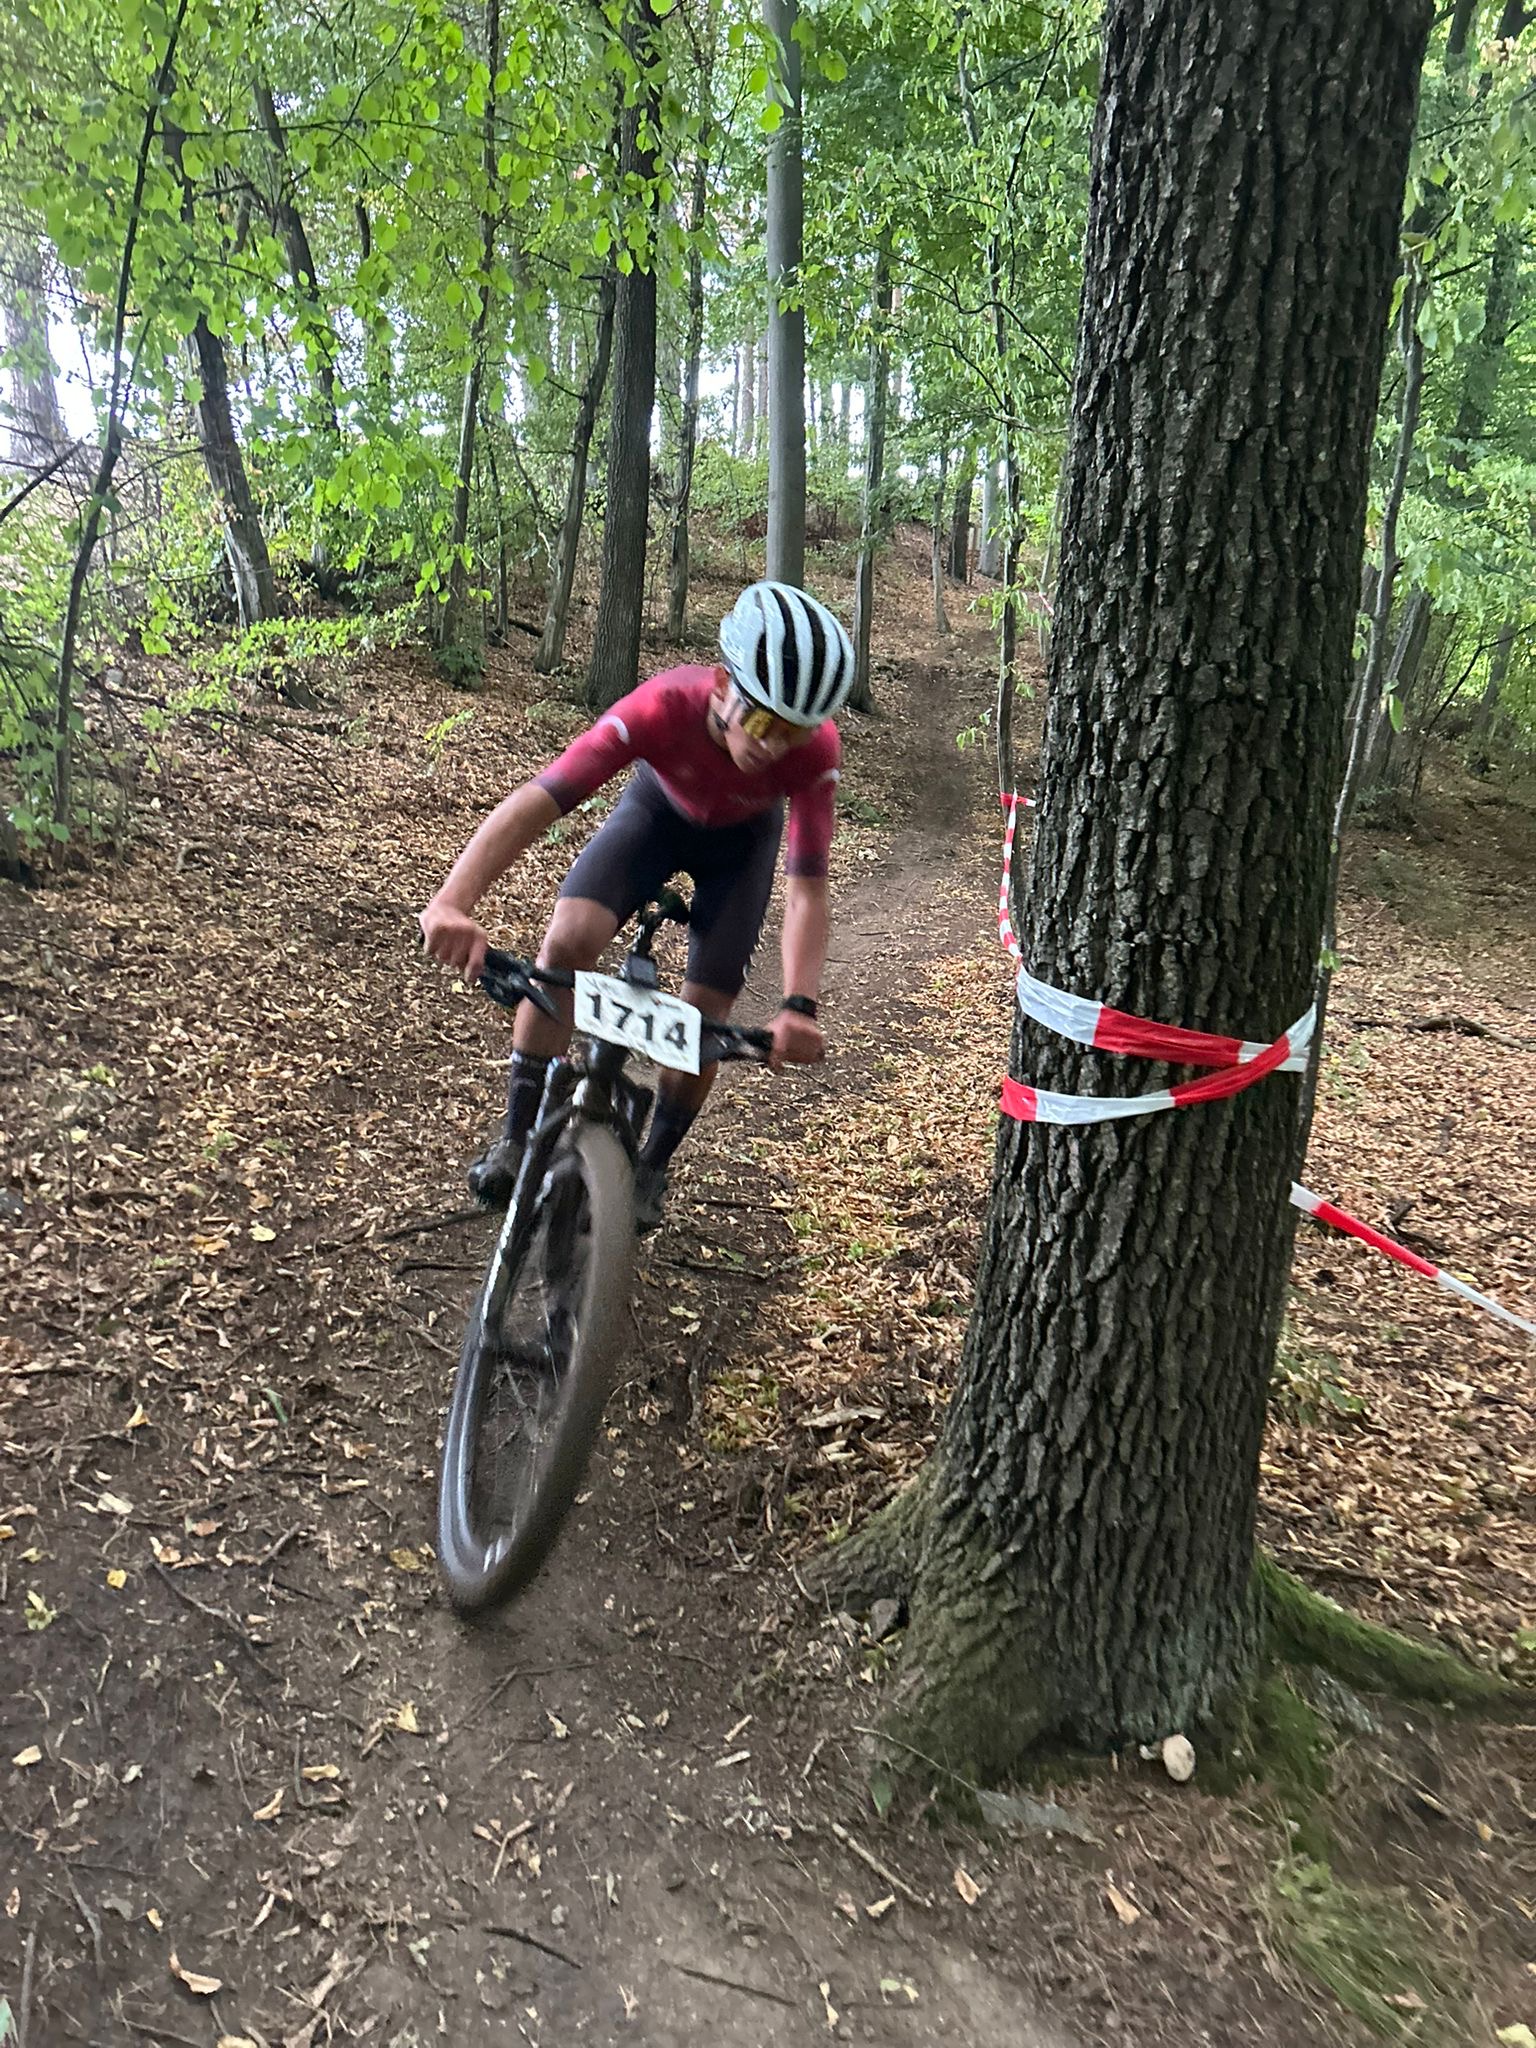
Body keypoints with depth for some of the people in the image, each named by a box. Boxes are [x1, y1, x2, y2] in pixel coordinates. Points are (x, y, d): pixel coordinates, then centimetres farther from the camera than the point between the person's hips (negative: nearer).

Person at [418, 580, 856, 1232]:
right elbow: (535, 801, -48)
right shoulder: (664, 706, -41)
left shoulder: (814, 749, -37)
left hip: (741, 837, 1)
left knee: (704, 1016, -8)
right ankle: (518, 1140, -5)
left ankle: (651, 1166, 19)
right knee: (567, 941, -24)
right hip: (657, 807, 0)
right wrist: (452, 900, -62)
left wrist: (799, 1006, -50)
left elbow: (807, 887, -36)